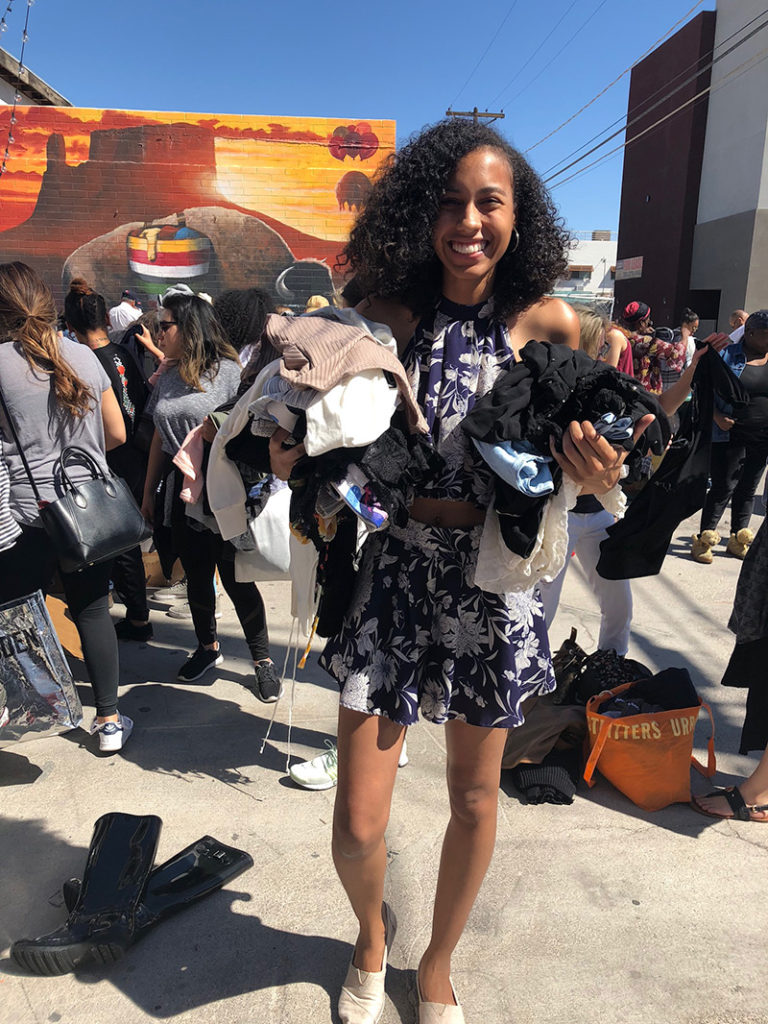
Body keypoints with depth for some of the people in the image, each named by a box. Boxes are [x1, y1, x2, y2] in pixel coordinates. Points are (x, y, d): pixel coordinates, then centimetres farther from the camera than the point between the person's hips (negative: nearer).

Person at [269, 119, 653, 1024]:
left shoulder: (548, 322, -2)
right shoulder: (389, 314, -1)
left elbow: (575, 451, 6)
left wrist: (597, 476, -17)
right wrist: (294, 457, -12)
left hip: (492, 583, 1)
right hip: (394, 573, 0)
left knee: (475, 798, 16)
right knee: (357, 823, 2)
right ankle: (372, 938, 40)